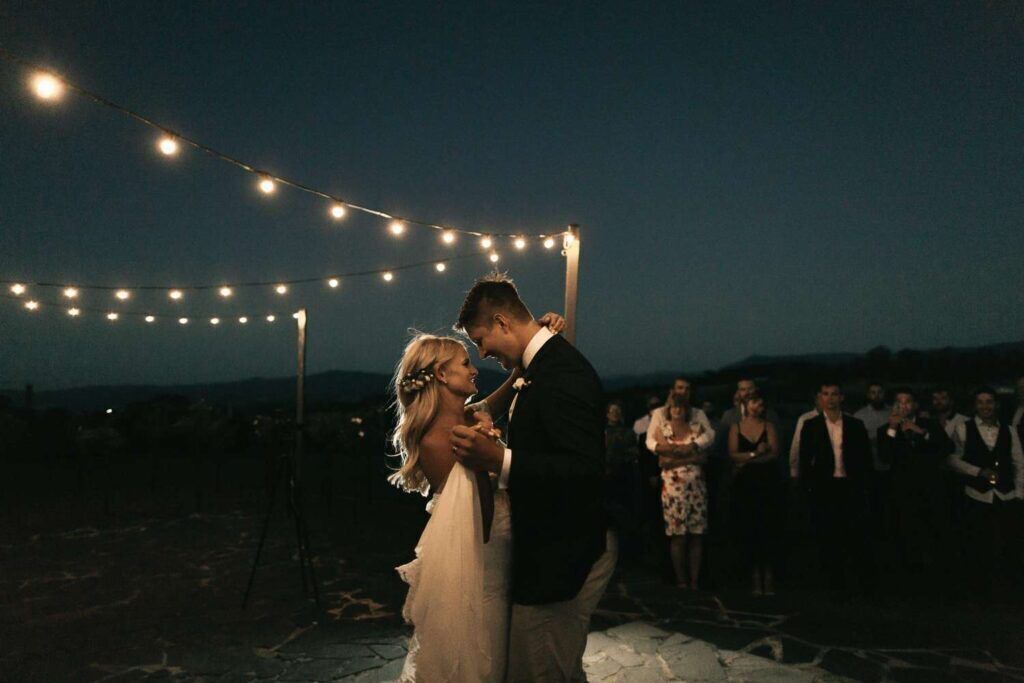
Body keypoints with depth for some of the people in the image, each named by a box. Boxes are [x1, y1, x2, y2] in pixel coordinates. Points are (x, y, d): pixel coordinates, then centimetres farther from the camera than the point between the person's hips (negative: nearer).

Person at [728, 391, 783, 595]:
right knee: (749, 530, 1)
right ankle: (755, 578, 9)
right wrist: (755, 453, -12)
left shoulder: (769, 427, 7)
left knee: (770, 529, -2)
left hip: (768, 481, 0)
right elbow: (733, 454, -2)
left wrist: (747, 461, -9)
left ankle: (769, 577, 5)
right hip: (746, 484, 0)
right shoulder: (736, 428, 8)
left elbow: (774, 453, -5)